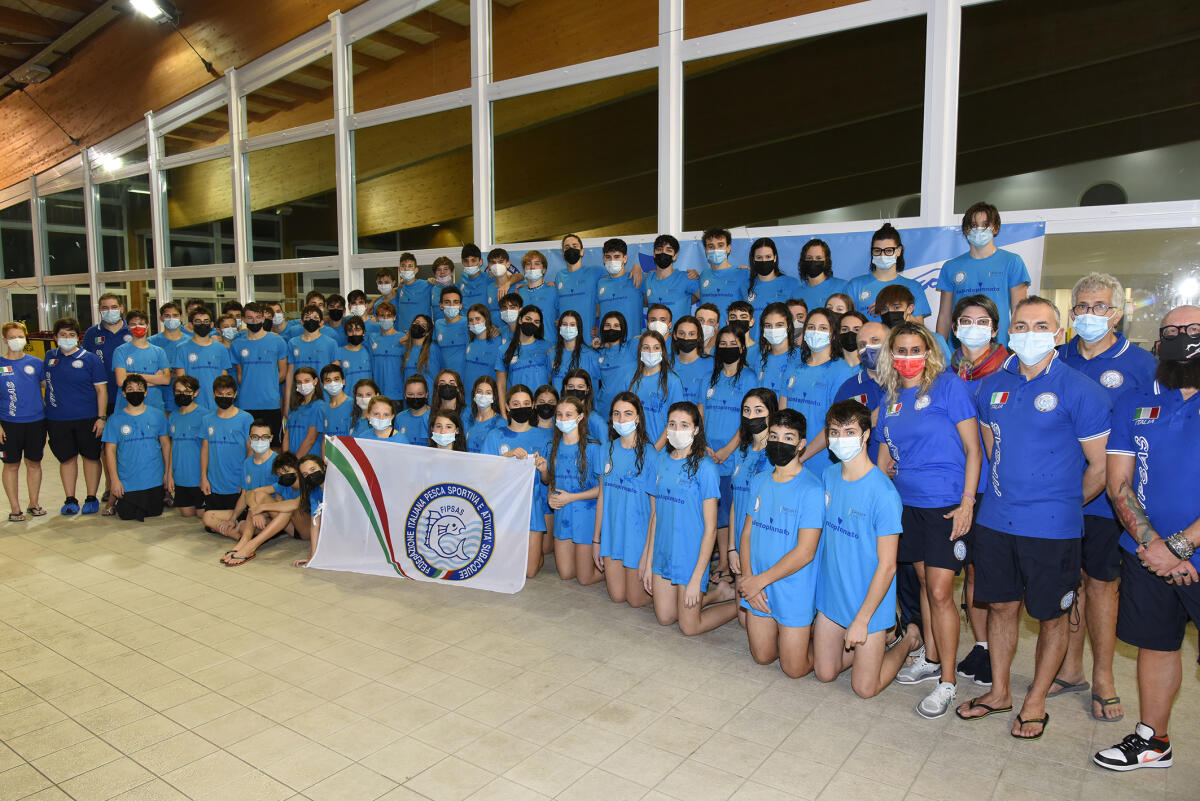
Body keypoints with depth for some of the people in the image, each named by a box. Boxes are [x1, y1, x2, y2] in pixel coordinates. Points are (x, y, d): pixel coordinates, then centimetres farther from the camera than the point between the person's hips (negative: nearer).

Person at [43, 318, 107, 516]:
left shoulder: (90, 359, -2)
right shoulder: (50, 357, 9)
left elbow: (101, 389, -4)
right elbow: (45, 381, 23)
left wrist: (102, 417, -10)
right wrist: (46, 407, 13)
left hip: (87, 418, -3)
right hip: (57, 419, 3)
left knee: (91, 456, 4)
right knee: (66, 458, 9)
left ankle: (91, 498, 15)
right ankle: (70, 500, 18)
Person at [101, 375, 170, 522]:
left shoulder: (158, 415, 0)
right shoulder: (115, 419, -3)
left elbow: (166, 445, 5)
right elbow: (110, 450, -2)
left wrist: (168, 474, 3)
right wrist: (114, 479, -7)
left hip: (154, 480, 1)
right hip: (127, 481, -1)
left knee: (154, 513, 7)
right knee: (127, 516, 3)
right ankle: (114, 501, 34)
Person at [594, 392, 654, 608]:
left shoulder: (649, 455, -17)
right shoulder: (609, 450, 0)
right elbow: (602, 496, 6)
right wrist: (596, 539, 8)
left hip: (638, 535, -5)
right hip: (611, 533, 5)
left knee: (636, 600, 9)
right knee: (617, 597, 15)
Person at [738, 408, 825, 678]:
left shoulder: (811, 489, -19)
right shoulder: (759, 481, 3)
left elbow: (805, 552, -20)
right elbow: (748, 532, 7)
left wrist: (759, 581, -16)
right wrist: (747, 577, -8)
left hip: (794, 591, -5)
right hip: (757, 587, 6)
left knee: (794, 669, 6)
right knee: (762, 657, 16)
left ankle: (814, 633, 32)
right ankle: (794, 633, 42)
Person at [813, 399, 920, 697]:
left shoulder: (884, 492, -22)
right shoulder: (828, 475, -2)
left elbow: (887, 565, -19)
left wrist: (861, 620, -17)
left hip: (868, 600, -6)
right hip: (831, 595, 6)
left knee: (865, 689, 5)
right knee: (824, 673, 12)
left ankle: (908, 638, 28)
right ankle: (875, 641, 34)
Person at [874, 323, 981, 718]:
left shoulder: (949, 386, -9)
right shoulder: (891, 397, 9)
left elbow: (973, 449, -10)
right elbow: (885, 452, 18)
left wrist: (967, 502, -15)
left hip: (947, 504, -6)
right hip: (908, 503, 6)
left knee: (939, 592, -5)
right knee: (925, 582, 17)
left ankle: (947, 682, 9)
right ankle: (931, 659, 33)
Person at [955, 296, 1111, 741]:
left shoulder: (1080, 391, -10)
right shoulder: (993, 386, 5)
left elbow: (1100, 466, -4)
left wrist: (1062, 504, 5)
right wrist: (1009, 495, 15)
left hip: (1052, 528, -4)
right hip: (994, 520, 4)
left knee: (1051, 616, 10)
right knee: (1001, 605, 15)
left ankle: (1036, 701, 28)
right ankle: (999, 691, 31)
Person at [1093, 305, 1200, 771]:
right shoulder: (1134, 404, 6)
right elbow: (1118, 483, 2)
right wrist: (1152, 544, -10)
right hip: (1145, 555, 3)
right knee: (1155, 644, 15)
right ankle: (1153, 740, 32)